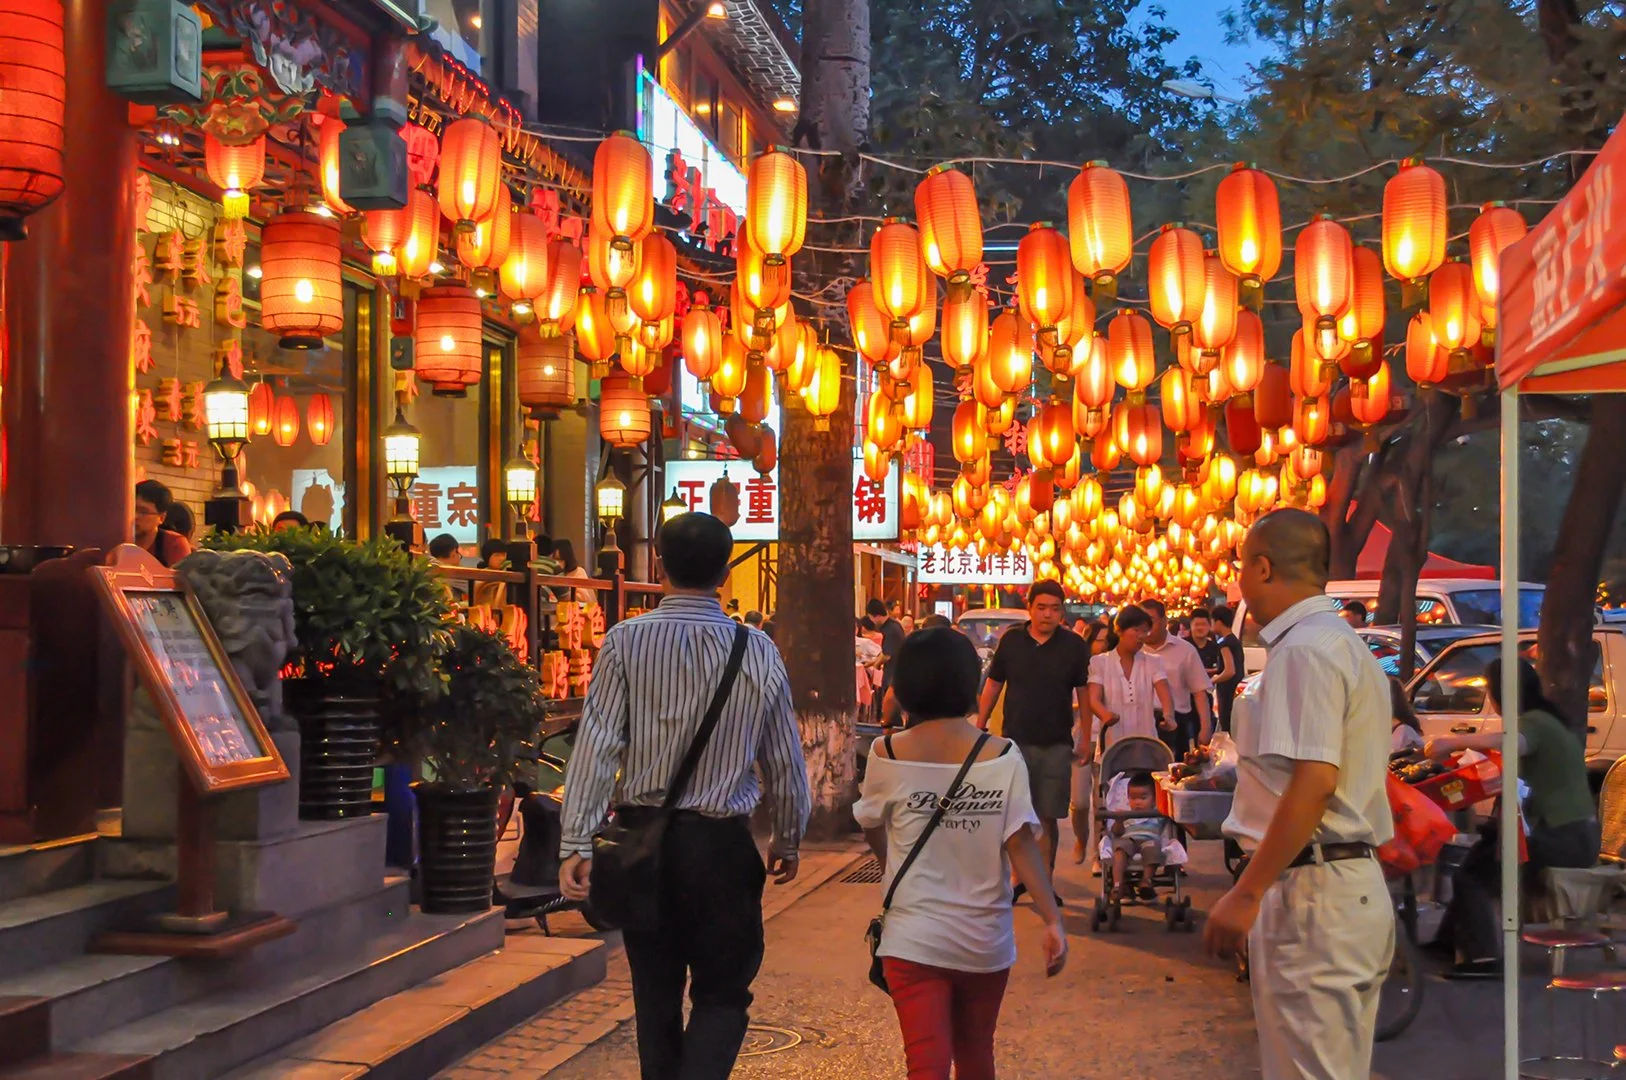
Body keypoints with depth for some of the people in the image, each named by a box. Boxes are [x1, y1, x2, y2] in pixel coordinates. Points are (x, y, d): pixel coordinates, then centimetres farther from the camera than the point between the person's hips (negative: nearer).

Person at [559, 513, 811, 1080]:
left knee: (656, 992, 16)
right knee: (722, 993, 8)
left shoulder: (625, 641, -6)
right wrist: (787, 841, 16)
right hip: (722, 842, -1)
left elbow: (597, 745, -11)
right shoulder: (758, 650, -3)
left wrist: (576, 843, -8)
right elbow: (785, 759, 3)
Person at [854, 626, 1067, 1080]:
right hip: (986, 939, 2)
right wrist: (1052, 919, -8)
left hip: (914, 938, -2)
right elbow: (1020, 844, -12)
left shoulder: (887, 755, -8)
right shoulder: (1002, 757, -7)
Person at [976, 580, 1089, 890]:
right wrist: (979, 728, 8)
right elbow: (993, 685, 9)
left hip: (1057, 745, 0)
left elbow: (1083, 692, 5)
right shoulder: (1011, 640, 3)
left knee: (1048, 817, 3)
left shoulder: (1073, 645, 1)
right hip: (1016, 740, 1)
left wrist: (1086, 737, 2)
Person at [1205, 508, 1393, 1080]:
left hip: (1311, 892, -10)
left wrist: (1246, 894, -23)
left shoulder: (1304, 650, -14)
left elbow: (1314, 780, -24)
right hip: (1357, 881, 10)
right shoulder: (1349, 646, 18)